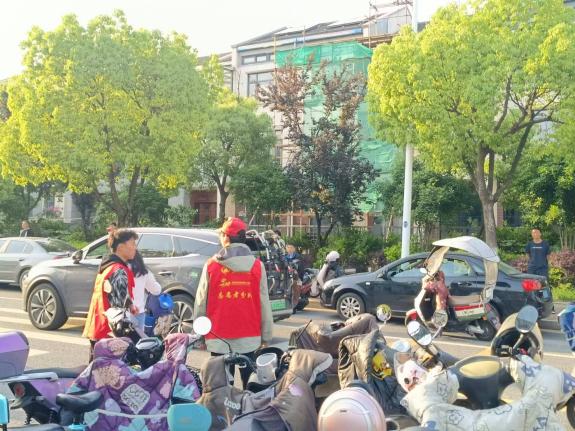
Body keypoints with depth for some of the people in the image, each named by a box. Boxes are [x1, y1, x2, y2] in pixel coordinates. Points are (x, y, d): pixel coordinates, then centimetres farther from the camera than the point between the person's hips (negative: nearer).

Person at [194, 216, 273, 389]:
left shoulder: (211, 266, -4)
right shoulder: (257, 266, -2)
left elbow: (201, 303, -1)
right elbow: (264, 305, -1)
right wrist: (266, 336, 8)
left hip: (219, 339, -1)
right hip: (250, 339, 1)